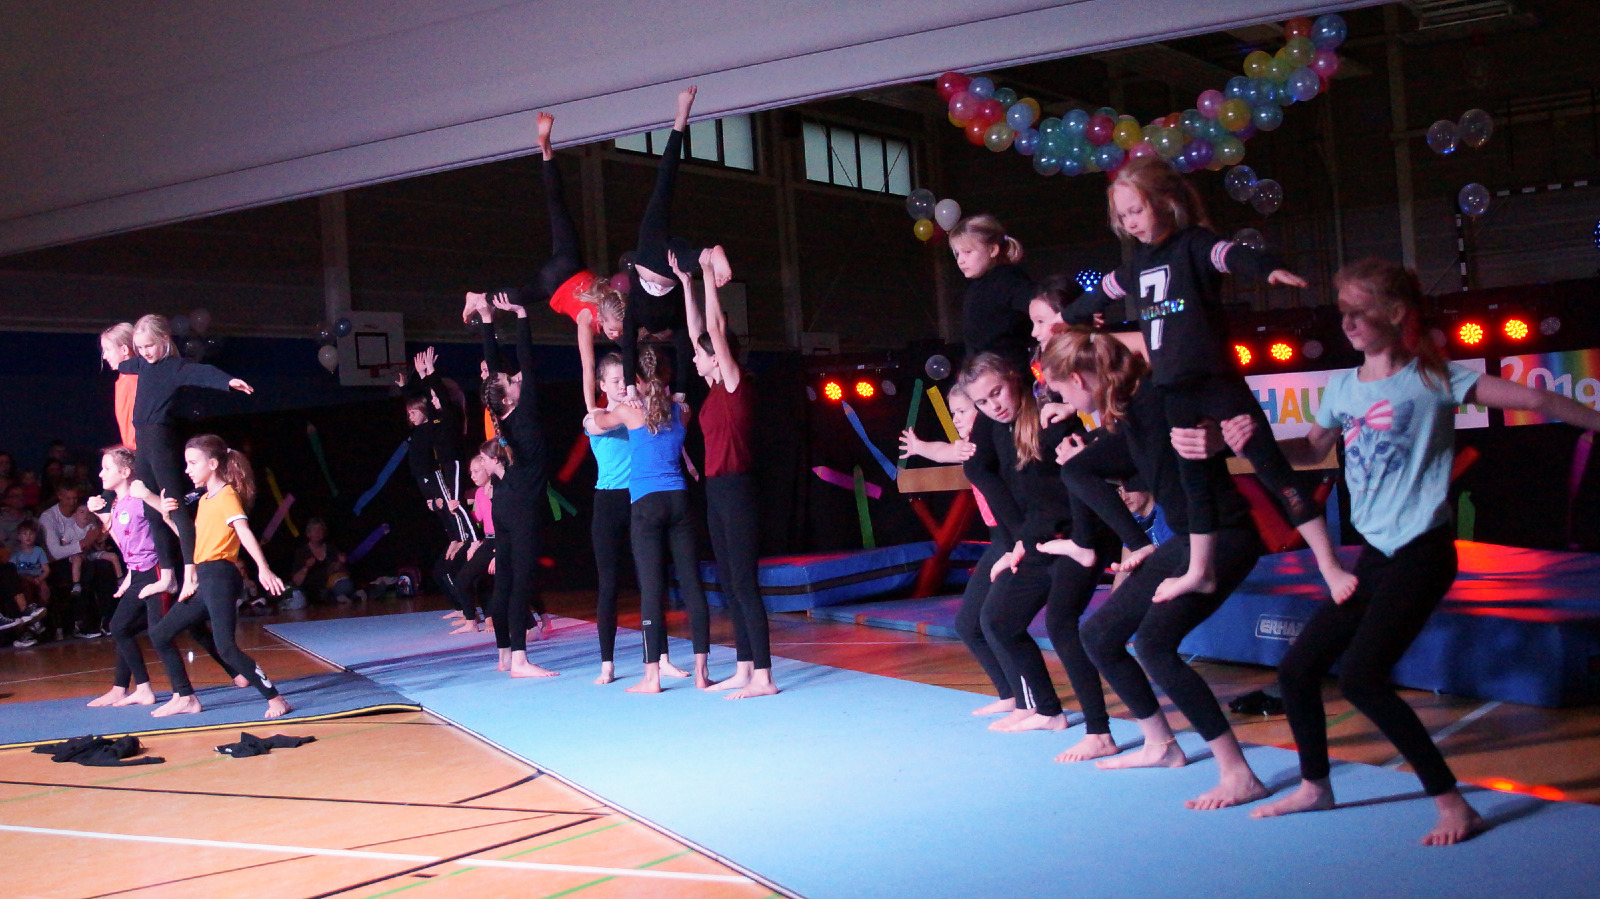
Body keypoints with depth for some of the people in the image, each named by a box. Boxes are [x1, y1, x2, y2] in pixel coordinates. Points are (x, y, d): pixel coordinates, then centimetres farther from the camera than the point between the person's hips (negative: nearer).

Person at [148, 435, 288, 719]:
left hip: (219, 576, -10)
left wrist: (263, 568, -35)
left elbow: (244, 531, -23)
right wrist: (168, 515, 8)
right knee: (160, 634, 12)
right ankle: (185, 698, 17)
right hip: (202, 580, 10)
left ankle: (275, 698, -15)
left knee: (226, 647, -18)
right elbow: (192, 539, 23)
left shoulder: (227, 495, -8)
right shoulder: (204, 499, 19)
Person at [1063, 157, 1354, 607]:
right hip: (1174, 391, 7)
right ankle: (1200, 571, 30)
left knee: (1272, 468, -6)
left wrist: (1270, 268, -49)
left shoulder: (1194, 244, -8)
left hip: (1217, 382, -7)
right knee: (1193, 480, 17)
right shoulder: (1138, 263, 14)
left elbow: (1233, 254, -28)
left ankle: (1330, 566, -3)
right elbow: (1101, 295, 31)